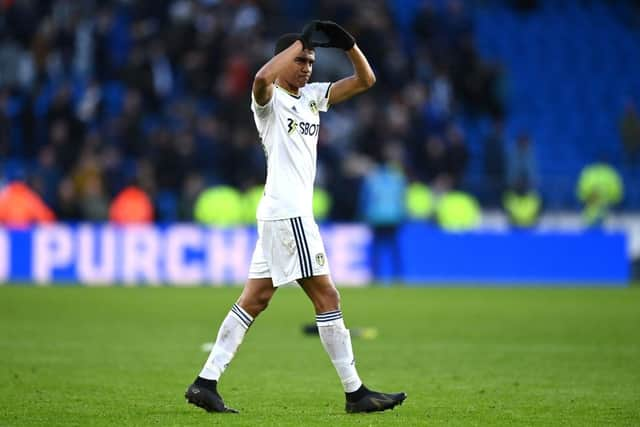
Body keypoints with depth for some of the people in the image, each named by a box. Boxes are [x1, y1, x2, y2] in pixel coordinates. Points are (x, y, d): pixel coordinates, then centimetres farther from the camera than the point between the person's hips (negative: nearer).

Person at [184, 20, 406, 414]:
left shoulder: (313, 96, 17)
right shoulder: (269, 99, -6)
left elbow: (366, 80, 16)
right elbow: (262, 78, -32)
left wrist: (348, 43, 0)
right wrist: (301, 41, -23)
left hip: (291, 214, 9)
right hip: (287, 213, -9)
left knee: (254, 300, 7)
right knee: (327, 297, -6)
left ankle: (206, 382, 7)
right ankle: (355, 393, -3)